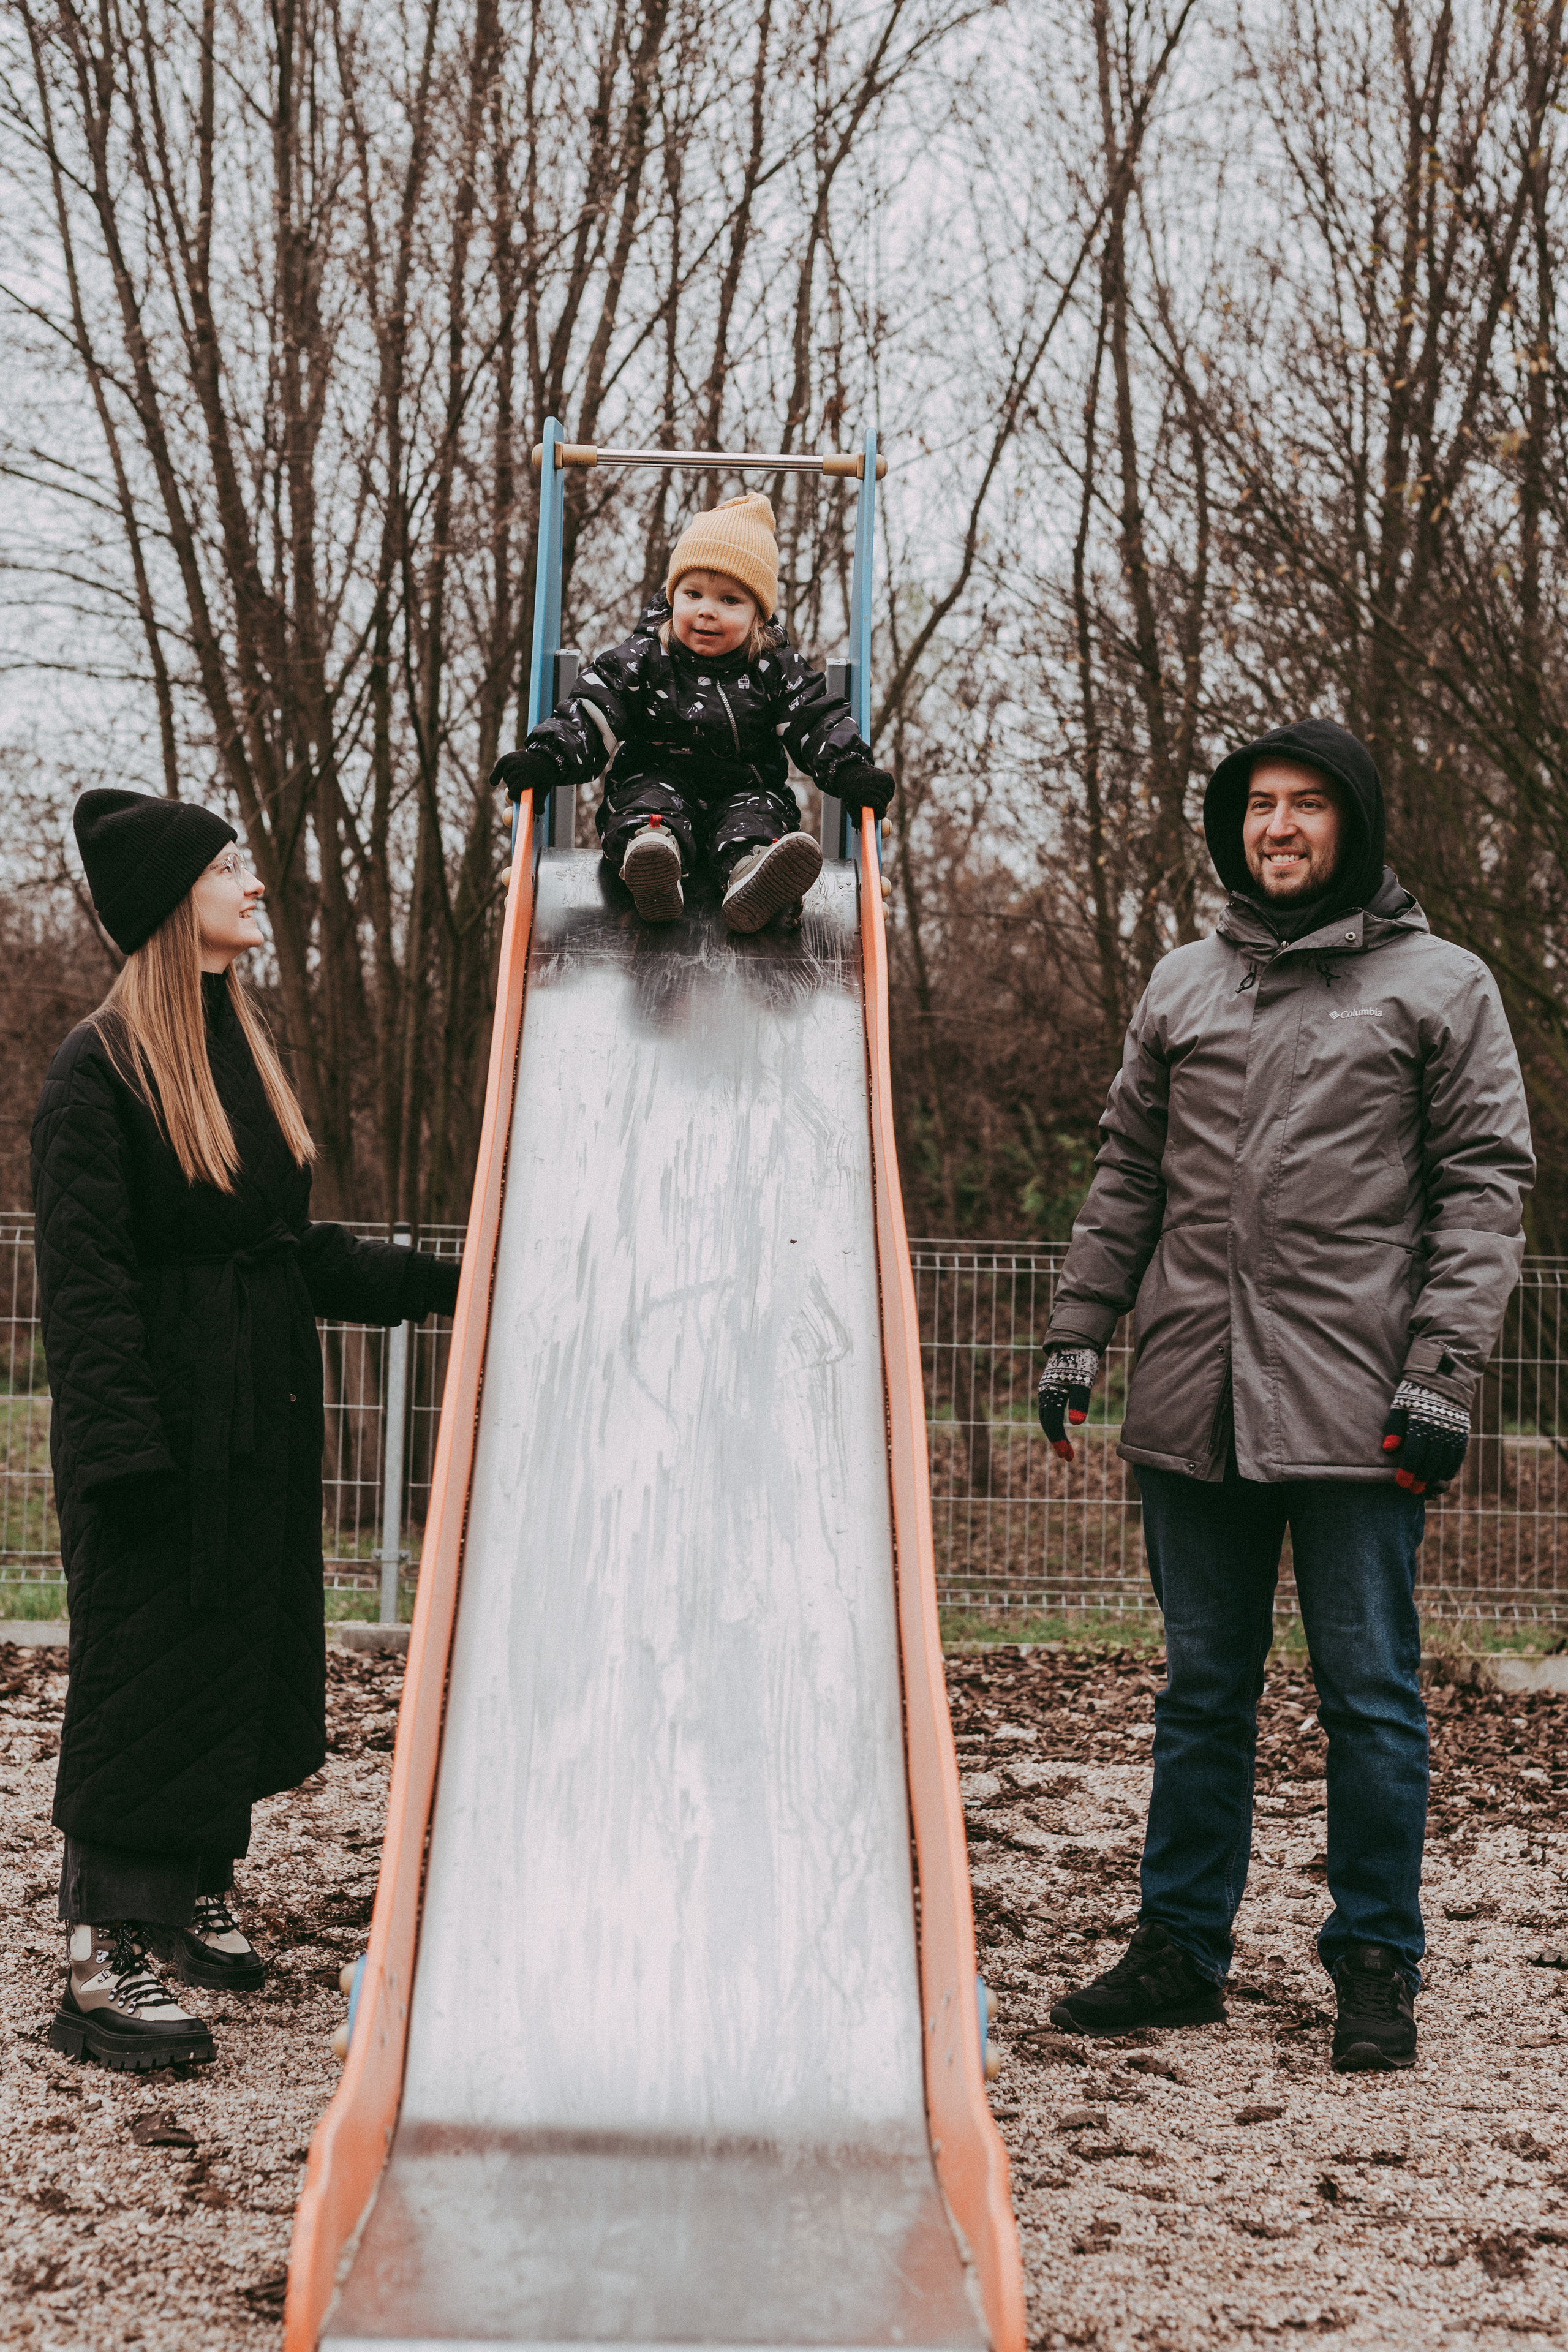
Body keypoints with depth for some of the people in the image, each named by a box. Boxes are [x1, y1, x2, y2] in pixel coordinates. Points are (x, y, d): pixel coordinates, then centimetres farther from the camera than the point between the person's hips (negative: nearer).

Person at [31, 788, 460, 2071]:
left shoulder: (249, 1048, 13)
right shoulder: (98, 1070, -12)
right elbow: (83, 1278, -17)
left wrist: (435, 1284, 11)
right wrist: (123, 1446, -22)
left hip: (262, 1422, 8)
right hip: (162, 1419, -8)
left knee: (247, 1658, 13)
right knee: (148, 1667, -6)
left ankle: (195, 1895, 27)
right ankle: (105, 1960, 0)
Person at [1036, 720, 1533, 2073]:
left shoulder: (1440, 986, 3)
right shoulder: (1184, 987, 15)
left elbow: (1487, 1185, -2)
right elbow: (1127, 1177, 18)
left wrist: (1444, 1369, -10)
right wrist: (1077, 1335, 10)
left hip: (1355, 1402, -4)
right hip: (1193, 1395, 4)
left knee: (1370, 1692, 2)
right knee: (1203, 1687, 11)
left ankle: (1378, 1966, 13)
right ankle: (1182, 1947, 20)